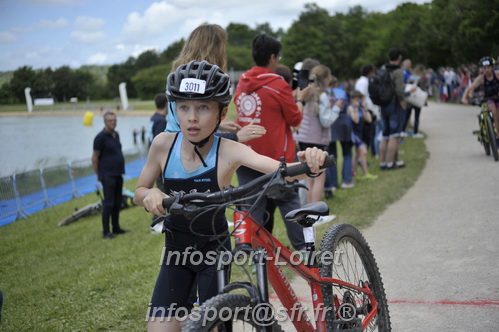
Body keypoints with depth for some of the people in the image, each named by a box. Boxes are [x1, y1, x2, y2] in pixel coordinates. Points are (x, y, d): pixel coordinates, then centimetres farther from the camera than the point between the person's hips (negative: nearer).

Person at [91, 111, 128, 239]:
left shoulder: (116, 135, 12)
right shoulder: (101, 137, -12)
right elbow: (94, 158, -10)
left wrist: (120, 170, 16)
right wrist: (98, 175, -5)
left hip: (118, 174, 8)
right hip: (108, 176, -8)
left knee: (117, 203, 12)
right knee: (109, 203, -7)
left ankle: (116, 228, 22)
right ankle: (106, 232, -1)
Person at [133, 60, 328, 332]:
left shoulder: (229, 151, -21)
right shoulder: (164, 144, -13)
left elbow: (281, 169, -36)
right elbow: (138, 193, 0)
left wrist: (306, 161, -58)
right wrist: (150, 194, -23)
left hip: (214, 253, -2)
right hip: (176, 252, 2)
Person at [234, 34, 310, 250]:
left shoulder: (242, 83, 5)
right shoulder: (278, 84, -13)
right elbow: (295, 119, -6)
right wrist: (300, 100, 11)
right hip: (275, 156, -4)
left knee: (252, 206, 7)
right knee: (288, 201, 11)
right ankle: (302, 249, 15)